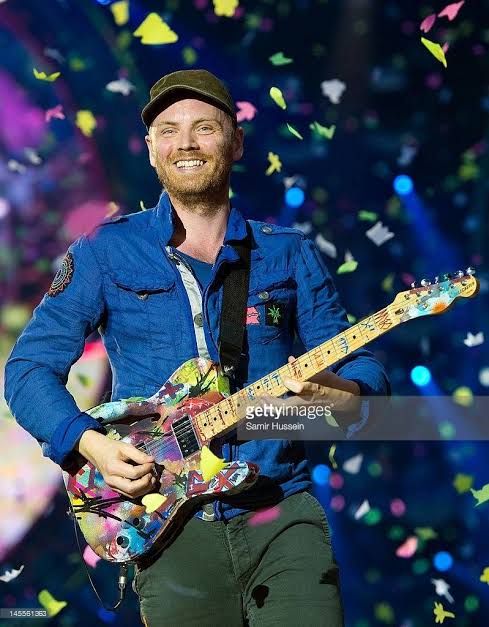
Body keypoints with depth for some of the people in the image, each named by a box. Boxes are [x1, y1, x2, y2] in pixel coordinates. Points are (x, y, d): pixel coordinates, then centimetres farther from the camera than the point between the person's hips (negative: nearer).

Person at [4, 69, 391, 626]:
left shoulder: (289, 255, 8)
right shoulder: (106, 251, 5)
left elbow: (365, 370, 9)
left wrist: (336, 390, -14)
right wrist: (89, 442, -11)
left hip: (283, 514, 1)